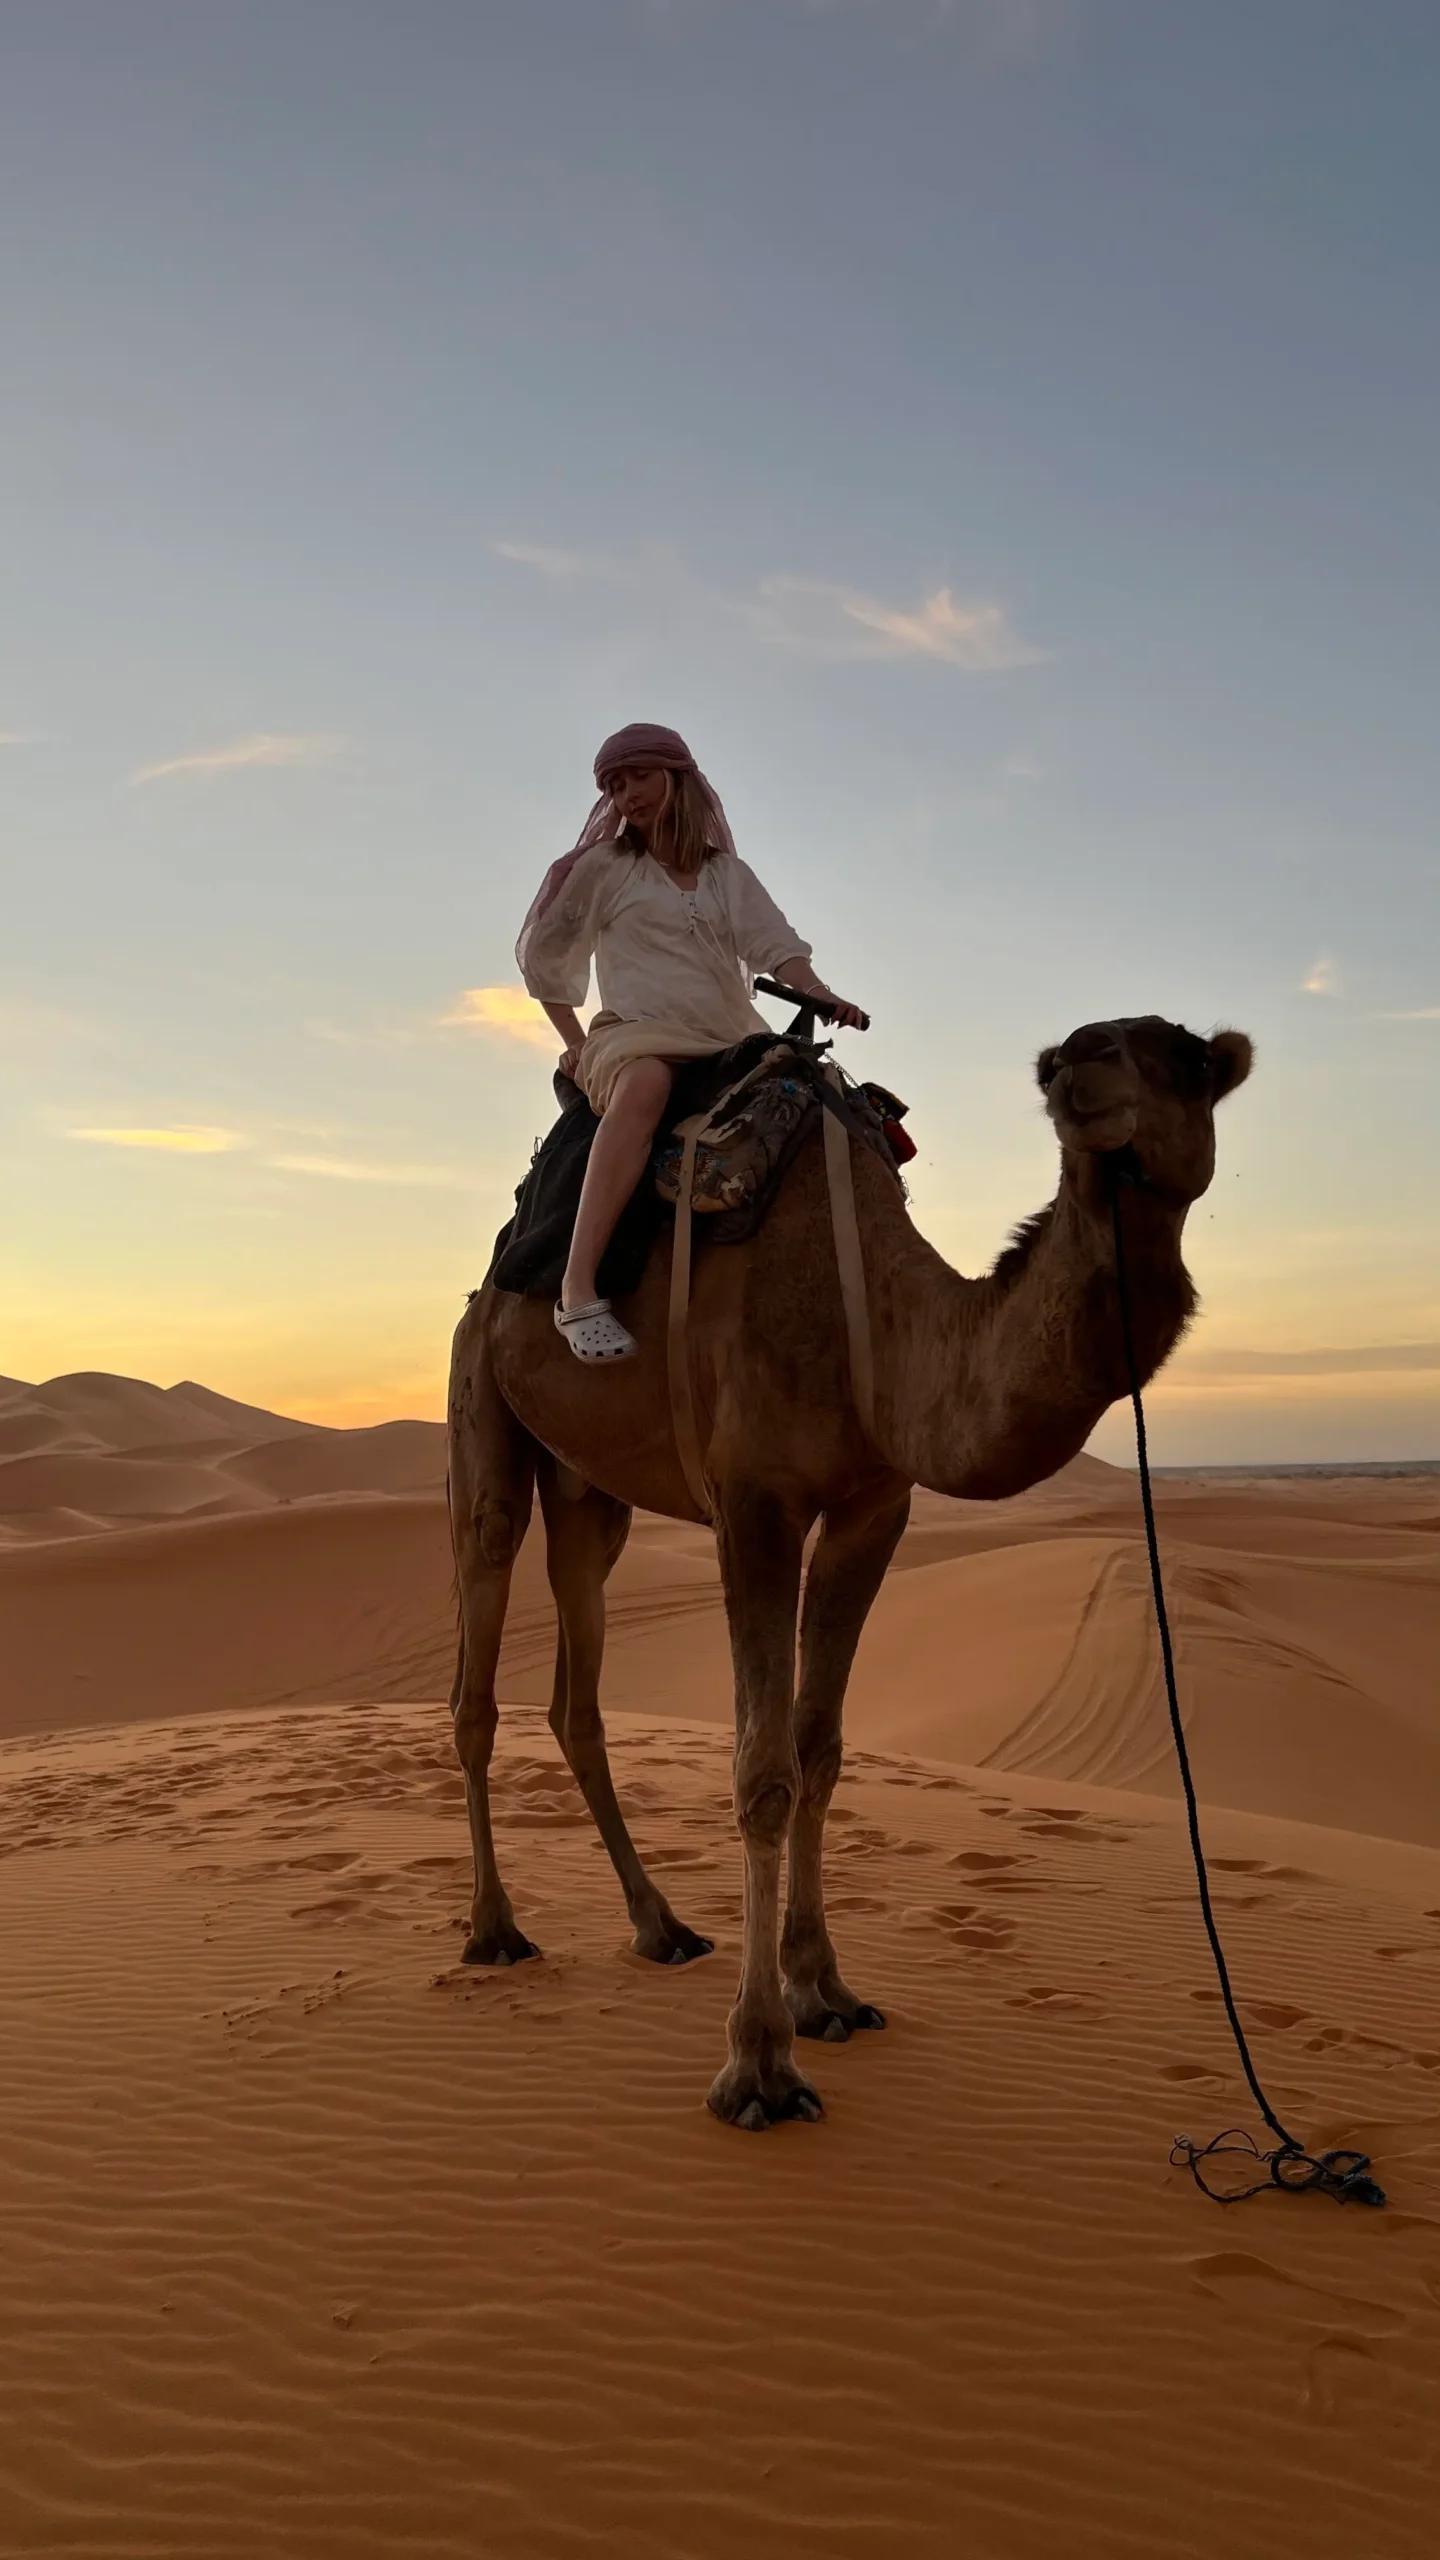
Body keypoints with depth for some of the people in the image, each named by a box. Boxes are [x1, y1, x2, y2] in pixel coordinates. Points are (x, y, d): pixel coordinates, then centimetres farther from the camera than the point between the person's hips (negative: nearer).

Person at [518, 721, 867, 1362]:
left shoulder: (729, 874, 20)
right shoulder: (602, 868, 12)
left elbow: (776, 947, 6)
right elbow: (542, 955, 19)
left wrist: (822, 997, -13)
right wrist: (575, 1042, 13)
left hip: (731, 1044, 5)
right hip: (635, 1036, -5)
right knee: (645, 1081, -41)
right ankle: (577, 1291, -49)